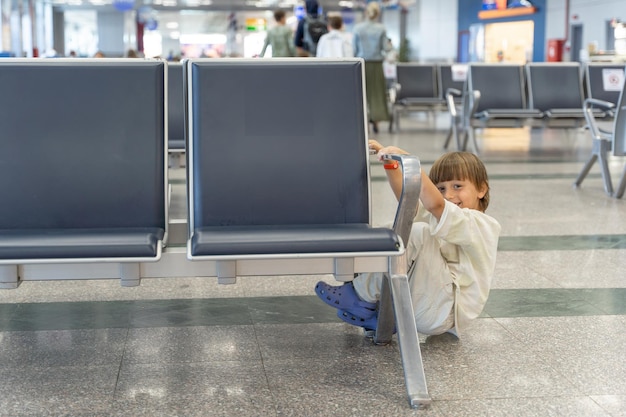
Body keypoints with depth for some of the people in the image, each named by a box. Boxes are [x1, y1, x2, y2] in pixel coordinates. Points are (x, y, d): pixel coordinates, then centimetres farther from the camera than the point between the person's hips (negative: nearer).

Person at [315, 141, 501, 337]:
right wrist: (391, 163, -4)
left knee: (419, 232, -23)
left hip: (443, 312, -9)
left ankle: (364, 295, -12)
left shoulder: (482, 225, -9)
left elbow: (434, 204, -26)